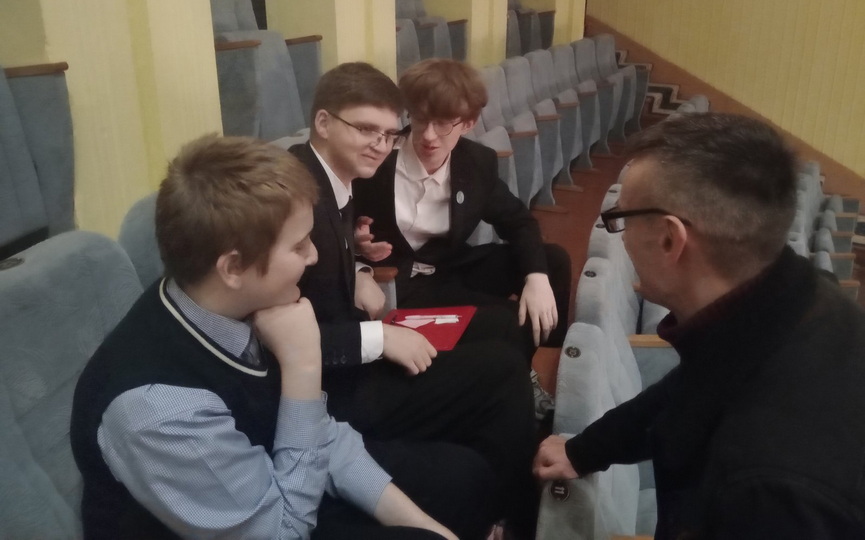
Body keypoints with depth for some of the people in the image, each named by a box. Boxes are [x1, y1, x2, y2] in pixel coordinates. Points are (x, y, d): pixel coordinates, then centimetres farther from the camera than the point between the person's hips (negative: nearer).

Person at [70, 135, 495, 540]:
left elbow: (319, 430, -2)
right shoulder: (159, 406, -36)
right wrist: (302, 368, -31)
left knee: (462, 476, 5)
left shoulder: (239, 308, -16)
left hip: (269, 477, 6)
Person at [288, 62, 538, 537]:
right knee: (502, 371, -11)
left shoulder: (332, 177, 4)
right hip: (330, 391, -9)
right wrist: (380, 337, -21)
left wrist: (359, 276, 2)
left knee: (497, 332, 10)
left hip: (349, 363, 10)